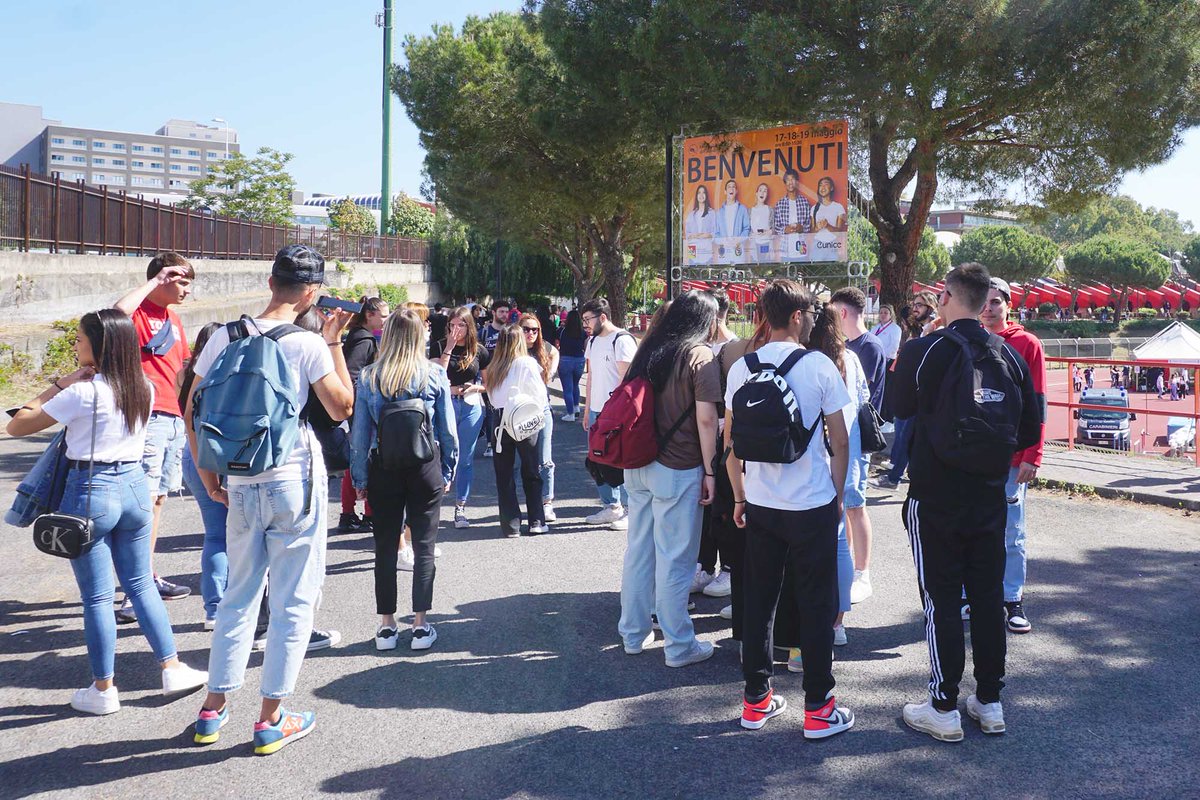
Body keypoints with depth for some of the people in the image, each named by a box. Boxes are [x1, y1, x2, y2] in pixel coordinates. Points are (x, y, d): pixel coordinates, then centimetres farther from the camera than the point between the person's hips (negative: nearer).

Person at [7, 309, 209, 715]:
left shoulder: (83, 393, -16)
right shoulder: (145, 388, 2)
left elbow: (17, 426, -9)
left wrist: (58, 385, -4)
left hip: (91, 490, -6)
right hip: (135, 485, 6)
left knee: (96, 597, 6)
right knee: (141, 585, 18)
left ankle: (103, 690, 16)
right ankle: (173, 669, 20)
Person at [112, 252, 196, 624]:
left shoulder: (173, 318, 18)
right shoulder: (139, 313, -8)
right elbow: (118, 311, -33)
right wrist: (154, 282, -19)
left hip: (174, 419, 9)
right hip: (148, 418, -9)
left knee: (158, 498, 15)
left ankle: (149, 578, 26)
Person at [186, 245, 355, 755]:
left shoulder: (226, 335, 0)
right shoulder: (308, 344, -12)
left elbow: (192, 411, 4)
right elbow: (342, 409, -3)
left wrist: (208, 478, 12)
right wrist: (335, 343, 1)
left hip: (241, 485, 4)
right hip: (296, 483, -4)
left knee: (239, 595, 18)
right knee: (293, 602, 7)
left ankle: (213, 710, 26)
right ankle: (271, 721, 14)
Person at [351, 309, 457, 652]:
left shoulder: (369, 377, -4)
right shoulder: (435, 375, -5)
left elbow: (360, 432, -2)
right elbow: (448, 430, -2)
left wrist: (359, 477, 6)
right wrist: (447, 472, 8)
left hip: (383, 467, 1)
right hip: (425, 467, -1)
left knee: (385, 545, 10)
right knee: (424, 545, 7)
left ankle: (386, 626, 17)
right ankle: (420, 625, 10)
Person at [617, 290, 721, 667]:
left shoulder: (649, 349, 9)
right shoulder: (699, 355, -10)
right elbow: (705, 419, -14)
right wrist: (710, 471, -7)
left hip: (638, 466, 7)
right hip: (678, 470, -7)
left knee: (638, 550, 15)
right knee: (675, 559, 2)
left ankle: (634, 633, 26)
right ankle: (678, 646, 12)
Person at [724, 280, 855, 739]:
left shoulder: (741, 369, 1)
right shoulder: (819, 366, -8)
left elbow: (730, 443, 4)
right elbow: (840, 443, -5)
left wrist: (739, 497, 13)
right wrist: (838, 495, 8)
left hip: (759, 505, 3)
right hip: (813, 503, -3)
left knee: (758, 601, 12)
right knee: (816, 605, 7)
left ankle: (756, 700, 22)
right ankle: (818, 709, 13)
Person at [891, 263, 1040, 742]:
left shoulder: (922, 351, -12)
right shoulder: (1009, 356, 0)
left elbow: (899, 409, 4)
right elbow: (1030, 431, 5)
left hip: (935, 499, -4)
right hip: (990, 498, 4)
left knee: (941, 600, 3)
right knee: (988, 596, 13)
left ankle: (944, 710, 10)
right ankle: (990, 702, 23)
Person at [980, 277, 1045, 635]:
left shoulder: (1027, 344, -1)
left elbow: (1037, 404, -4)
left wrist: (1032, 456, -9)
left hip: (1011, 457, -2)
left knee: (1011, 532, 4)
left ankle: (1013, 601, 14)